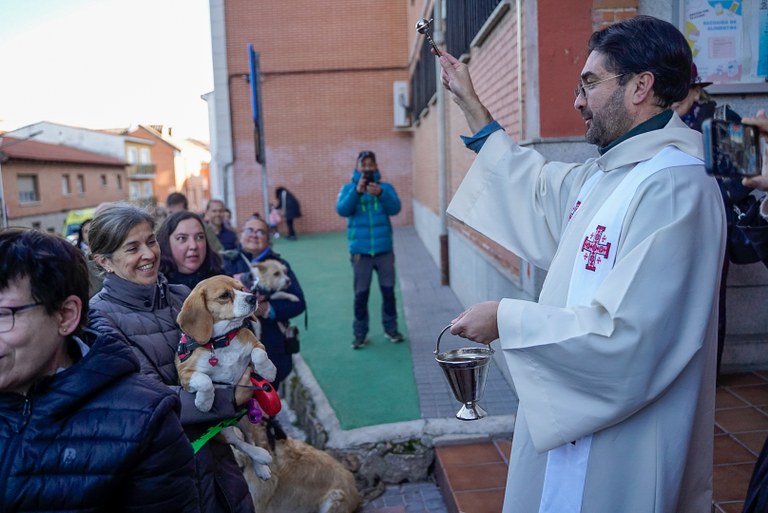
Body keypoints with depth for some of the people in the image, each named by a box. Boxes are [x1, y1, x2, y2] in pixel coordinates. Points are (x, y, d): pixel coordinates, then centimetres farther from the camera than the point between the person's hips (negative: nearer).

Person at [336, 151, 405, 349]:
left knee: (388, 291, 7)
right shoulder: (348, 187, 3)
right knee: (361, 294, 3)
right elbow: (342, 210, -13)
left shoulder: (385, 187, 5)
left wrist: (381, 193, -29)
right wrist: (357, 191, -27)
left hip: (384, 250, 1)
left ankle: (391, 329, 21)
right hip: (360, 251, -1)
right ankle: (360, 334, 12)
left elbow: (395, 208, -11)